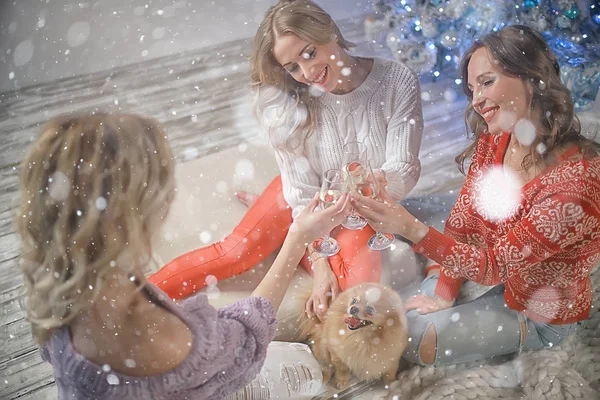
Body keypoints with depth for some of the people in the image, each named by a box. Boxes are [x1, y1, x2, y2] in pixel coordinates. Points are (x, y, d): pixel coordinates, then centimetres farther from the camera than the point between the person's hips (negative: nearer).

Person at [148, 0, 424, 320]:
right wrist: (319, 263, -24)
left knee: (359, 284, -21)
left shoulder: (397, 83, -25)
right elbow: (302, 190, -19)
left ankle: (288, 239, 6)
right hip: (307, 195, 0)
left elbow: (403, 170, -24)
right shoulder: (287, 101, -22)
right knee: (235, 252, -17)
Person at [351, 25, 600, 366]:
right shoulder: (493, 143, -11)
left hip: (541, 316, -6)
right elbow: (461, 224, -6)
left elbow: (496, 265, -31)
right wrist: (443, 294, -13)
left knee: (412, 340, -11)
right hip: (500, 276, 6)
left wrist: (412, 229, -42)